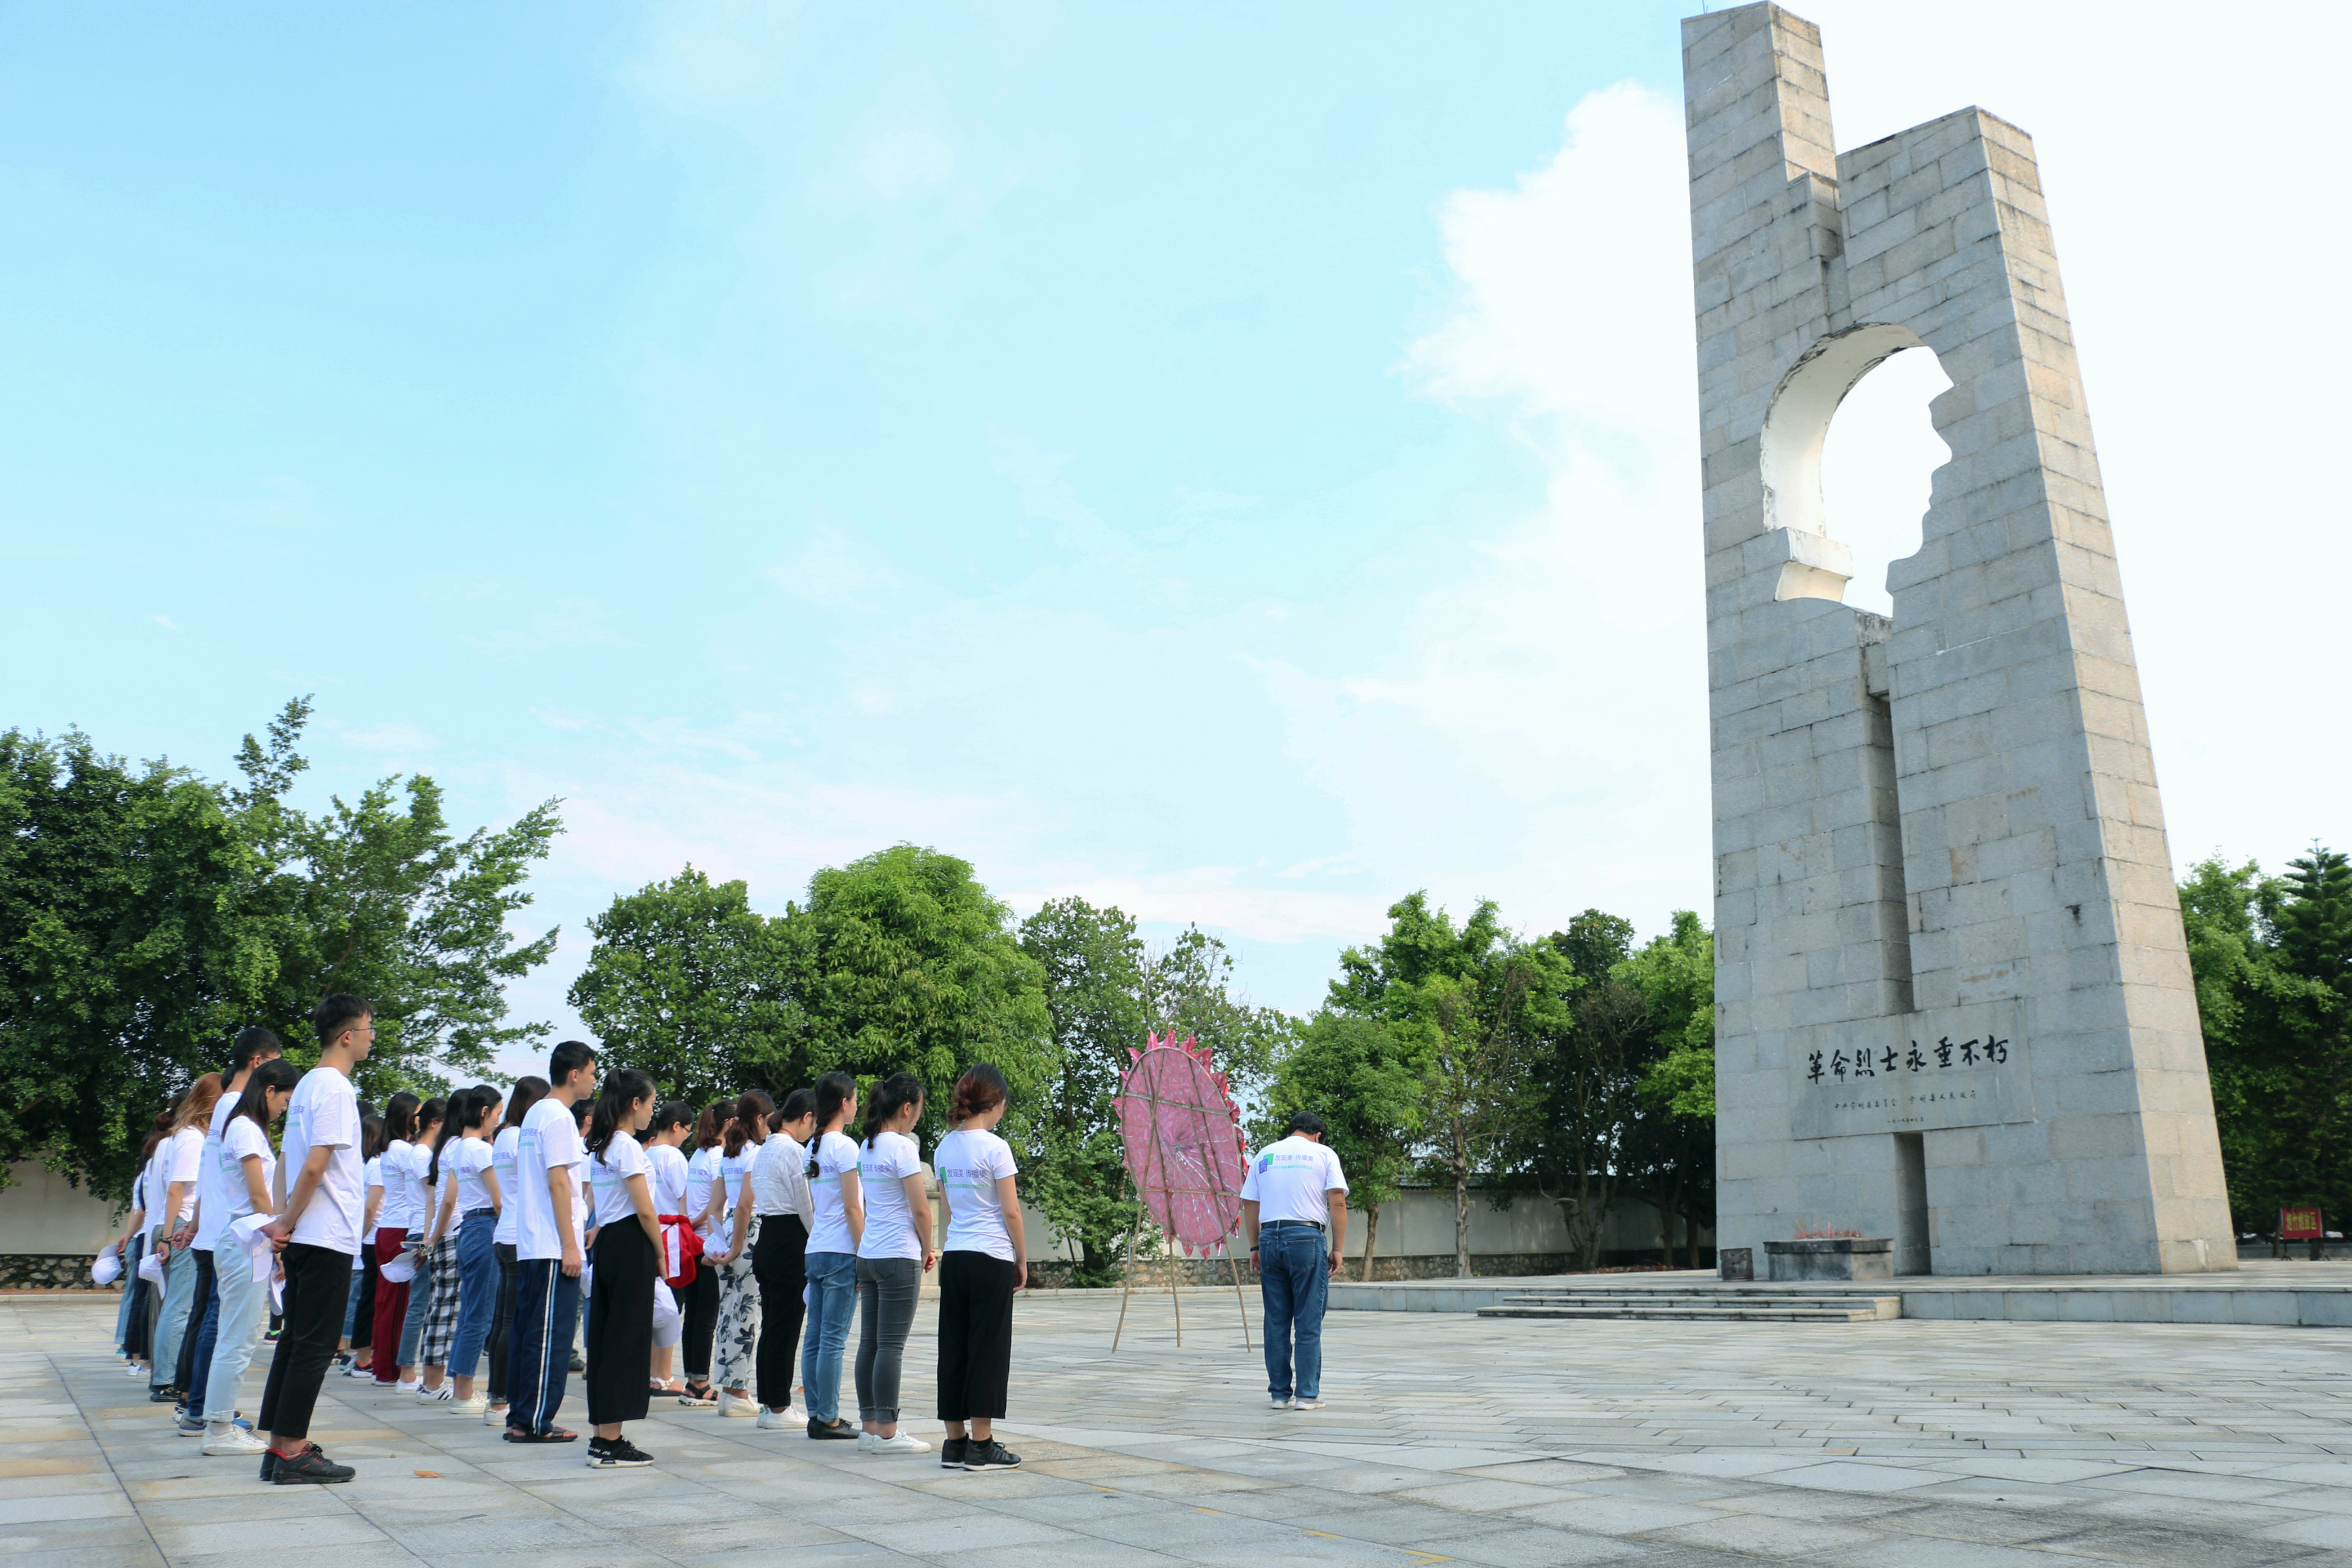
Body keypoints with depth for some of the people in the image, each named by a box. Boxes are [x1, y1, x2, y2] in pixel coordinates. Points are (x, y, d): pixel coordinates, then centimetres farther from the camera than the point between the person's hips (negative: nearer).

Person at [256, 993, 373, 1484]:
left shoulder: (308, 1085, 15)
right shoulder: (335, 1089, -15)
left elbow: (286, 1161, 17)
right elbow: (315, 1167, -20)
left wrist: (281, 1220, 10)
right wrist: (287, 1224, -9)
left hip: (304, 1239, 9)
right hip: (328, 1239, -9)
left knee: (296, 1341, 12)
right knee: (314, 1345, -4)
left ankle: (282, 1445, 17)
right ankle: (291, 1452, 0)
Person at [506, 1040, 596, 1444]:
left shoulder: (535, 1114, 17)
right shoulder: (558, 1116, -13)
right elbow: (558, 1183, -17)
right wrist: (570, 1245, -17)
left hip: (529, 1245, 10)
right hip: (553, 1247, -10)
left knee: (529, 1331, 12)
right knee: (550, 1334, -5)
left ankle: (519, 1417, 16)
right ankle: (534, 1422, -1)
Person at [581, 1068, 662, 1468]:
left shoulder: (599, 1146, 14)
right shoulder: (627, 1146, -13)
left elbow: (598, 1207, 15)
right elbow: (645, 1211, -16)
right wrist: (662, 1255, -5)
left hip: (607, 1243, 9)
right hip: (631, 1246, -9)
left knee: (605, 1339, 12)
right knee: (627, 1341, -4)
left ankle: (601, 1435, 18)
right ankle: (611, 1444, -2)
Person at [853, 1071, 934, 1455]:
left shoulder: (866, 1147, 11)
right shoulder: (902, 1146, -13)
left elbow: (866, 1203, 14)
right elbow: (920, 1209, -14)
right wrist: (927, 1251, 2)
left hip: (868, 1255, 8)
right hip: (899, 1257, -8)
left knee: (870, 1343, 10)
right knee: (891, 1345, -4)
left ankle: (870, 1426, 16)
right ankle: (886, 1432, 0)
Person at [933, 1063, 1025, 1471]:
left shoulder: (944, 1148, 8)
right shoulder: (994, 1147, -12)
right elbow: (1011, 1211, -10)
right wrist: (1022, 1259, 2)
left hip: (954, 1255, 6)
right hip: (991, 1258, -6)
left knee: (954, 1348, 10)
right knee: (988, 1348, 1)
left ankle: (954, 1443, 16)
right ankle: (981, 1445, 4)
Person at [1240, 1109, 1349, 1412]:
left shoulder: (1264, 1155, 15)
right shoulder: (1323, 1154, 5)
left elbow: (1248, 1204, 13)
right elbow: (1337, 1202, -3)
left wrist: (1255, 1247, 18)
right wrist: (1338, 1248, 0)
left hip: (1269, 1239, 3)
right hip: (1307, 1239, -3)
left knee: (1276, 1323, 8)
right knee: (1308, 1324, 2)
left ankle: (1280, 1394, 12)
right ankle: (1307, 1395, 3)